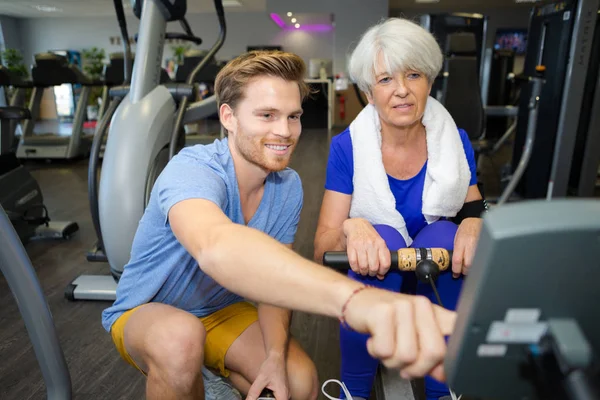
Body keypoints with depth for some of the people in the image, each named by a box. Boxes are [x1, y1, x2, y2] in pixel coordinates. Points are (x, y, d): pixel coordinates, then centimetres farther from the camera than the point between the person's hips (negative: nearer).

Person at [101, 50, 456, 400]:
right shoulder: (191, 170, -31)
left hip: (223, 309, 4)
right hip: (147, 313, -4)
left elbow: (276, 276, -4)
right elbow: (215, 247, -54)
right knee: (180, 337, -36)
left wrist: (275, 355, -21)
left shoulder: (289, 187, -11)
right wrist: (354, 297, -70)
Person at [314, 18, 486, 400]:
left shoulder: (455, 140, -6)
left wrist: (474, 222, -24)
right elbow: (322, 246, -15)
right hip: (368, 280, -1)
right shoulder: (347, 147, -12)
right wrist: (351, 230, -38)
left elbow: (473, 210, 1)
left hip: (439, 281, 2)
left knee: (445, 234, -28)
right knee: (384, 237, -32)